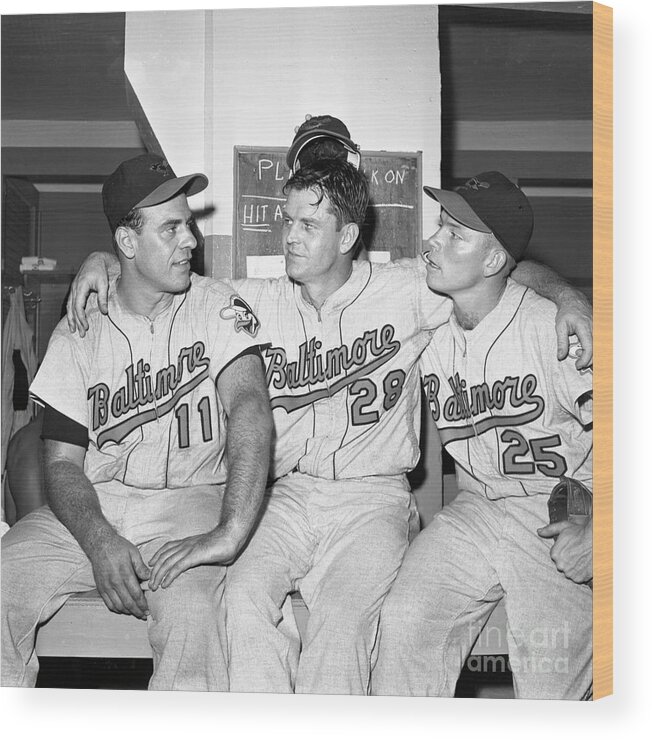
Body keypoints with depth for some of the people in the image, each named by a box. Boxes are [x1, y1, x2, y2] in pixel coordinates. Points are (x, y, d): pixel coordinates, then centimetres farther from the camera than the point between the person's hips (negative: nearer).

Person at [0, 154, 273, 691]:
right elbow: (63, 462, 4)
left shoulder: (216, 308, 0)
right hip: (94, 506, 3)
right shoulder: (79, 333, 7)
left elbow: (251, 407, -16)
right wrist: (99, 541, -17)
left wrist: (229, 535, -30)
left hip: (191, 500, -3)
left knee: (194, 608, -33)